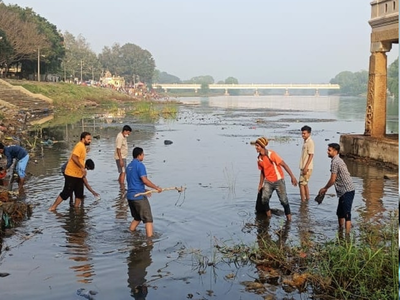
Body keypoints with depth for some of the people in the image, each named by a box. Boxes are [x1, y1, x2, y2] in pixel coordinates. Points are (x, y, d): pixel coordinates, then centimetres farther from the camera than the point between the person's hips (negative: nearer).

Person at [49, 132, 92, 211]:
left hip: (78, 175, 9)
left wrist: (83, 171, 23)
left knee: (79, 194, 9)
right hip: (72, 174, -9)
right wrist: (82, 167, -29)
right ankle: (53, 207, 4)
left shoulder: (83, 146, 14)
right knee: (66, 193, -5)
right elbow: (74, 157, -28)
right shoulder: (80, 146, -16)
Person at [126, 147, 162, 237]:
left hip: (130, 196, 9)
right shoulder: (140, 165, -12)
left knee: (137, 218, 23)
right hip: (139, 196, -9)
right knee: (148, 219, -4)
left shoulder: (129, 166, 16)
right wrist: (157, 187, -14)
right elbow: (144, 180, -21)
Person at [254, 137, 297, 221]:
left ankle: (289, 216, 18)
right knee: (264, 199, -11)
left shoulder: (271, 154, -18)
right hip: (268, 182, 5)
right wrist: (260, 184, 14)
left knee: (284, 200, -3)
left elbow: (284, 164, -18)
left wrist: (292, 176, -24)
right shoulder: (259, 159, 1)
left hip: (278, 180, -4)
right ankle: (268, 216, 10)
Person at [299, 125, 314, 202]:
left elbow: (311, 155, -19)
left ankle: (303, 200, -3)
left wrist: (306, 167, -23)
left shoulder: (310, 142, -15)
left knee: (301, 183, -7)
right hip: (304, 167, 9)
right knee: (304, 183, 16)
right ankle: (307, 199, 24)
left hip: (307, 167, -9)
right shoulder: (305, 142, 13)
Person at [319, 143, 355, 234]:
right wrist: (326, 188, 19)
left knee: (346, 215, -10)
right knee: (340, 213, 20)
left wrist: (325, 188, -2)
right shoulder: (338, 160, 16)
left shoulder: (335, 162, -15)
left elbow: (333, 180, -16)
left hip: (347, 191, -10)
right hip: (343, 191, 10)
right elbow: (335, 179, 21)